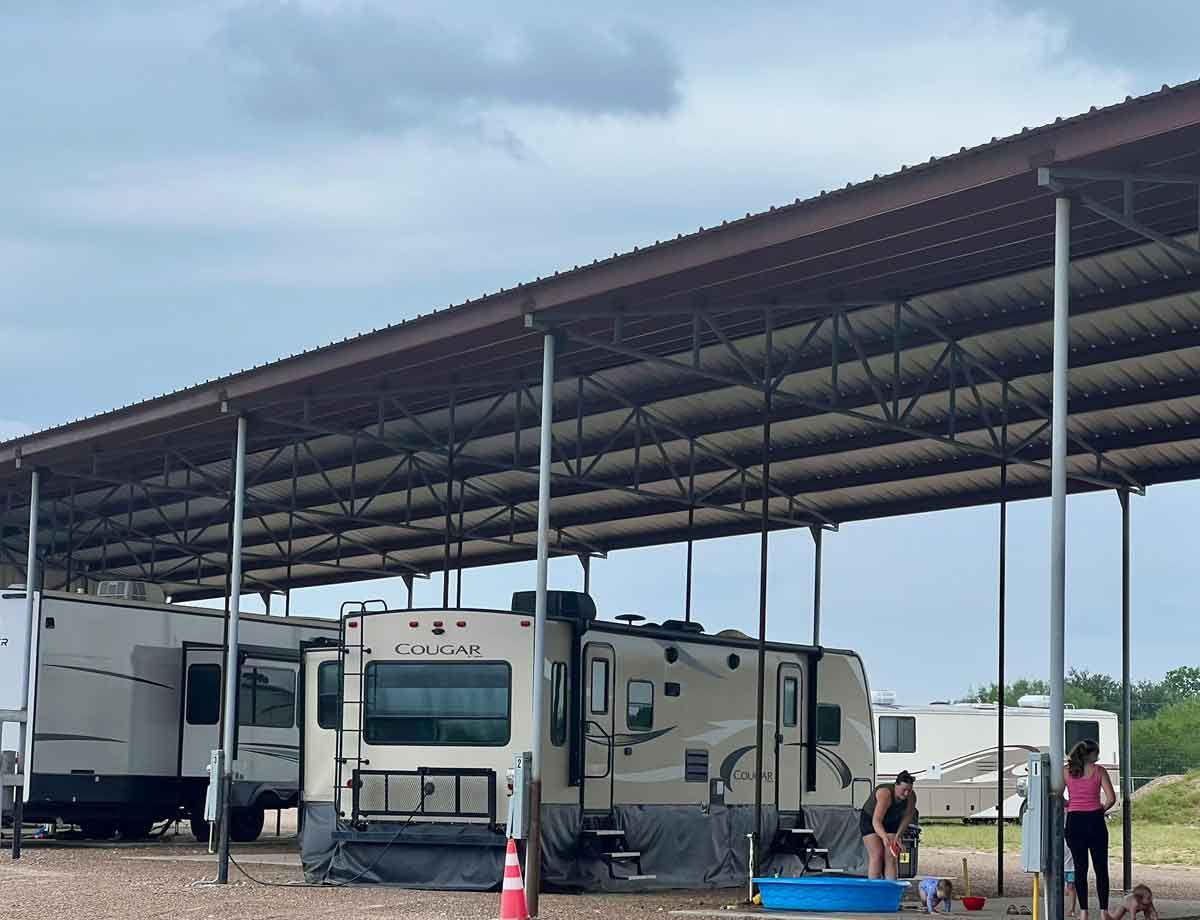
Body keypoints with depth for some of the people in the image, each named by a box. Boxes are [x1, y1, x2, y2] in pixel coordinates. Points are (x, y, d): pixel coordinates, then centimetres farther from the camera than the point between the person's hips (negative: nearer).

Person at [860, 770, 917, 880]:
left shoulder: (911, 797, -21)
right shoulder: (885, 793, -39)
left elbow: (907, 818, -7)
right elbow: (876, 821, -46)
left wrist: (898, 835, -19)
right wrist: (884, 837, -61)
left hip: (891, 823, 5)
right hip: (870, 820, -5)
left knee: (891, 857, -8)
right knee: (876, 855, -15)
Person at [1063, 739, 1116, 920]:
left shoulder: (1066, 770, 3)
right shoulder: (1099, 770, -2)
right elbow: (1111, 798, -8)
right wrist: (1102, 810, 9)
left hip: (1074, 822, 1)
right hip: (1095, 821, -1)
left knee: (1080, 867, 7)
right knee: (1101, 868, 6)